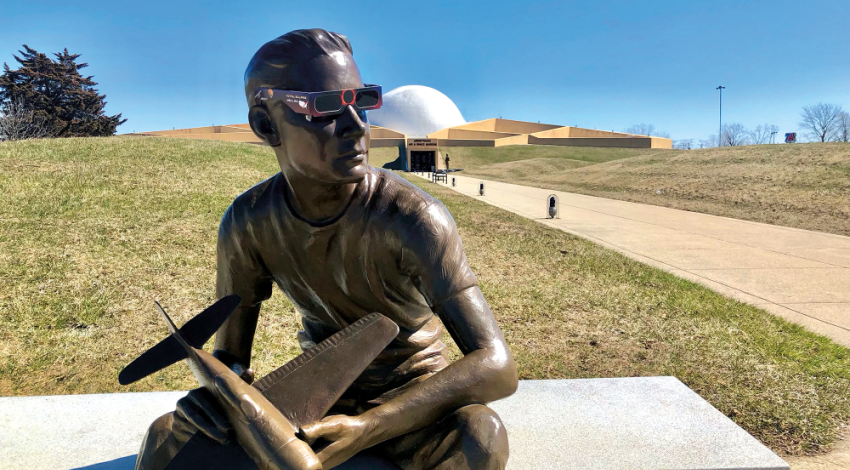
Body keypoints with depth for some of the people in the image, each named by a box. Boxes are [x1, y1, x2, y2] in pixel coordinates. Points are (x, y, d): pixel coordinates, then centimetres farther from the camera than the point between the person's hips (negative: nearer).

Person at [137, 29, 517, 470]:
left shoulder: (413, 219, -28)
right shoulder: (246, 224, -15)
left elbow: (497, 366, -33)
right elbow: (230, 355, -6)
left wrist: (365, 429, -45)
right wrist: (214, 393, -32)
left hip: (412, 398, -2)